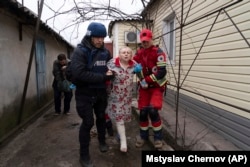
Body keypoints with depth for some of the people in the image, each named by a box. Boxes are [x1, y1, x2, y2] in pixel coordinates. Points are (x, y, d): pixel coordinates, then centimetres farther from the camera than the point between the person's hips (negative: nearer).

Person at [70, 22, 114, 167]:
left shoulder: (105, 52, 4)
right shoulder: (80, 51, -14)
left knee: (101, 117, 20)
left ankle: (102, 141, 45)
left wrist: (110, 74, -10)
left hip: (101, 91, 6)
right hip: (85, 92, -5)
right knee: (88, 122, -1)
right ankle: (84, 155, 18)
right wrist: (102, 77, -25)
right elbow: (79, 73, -28)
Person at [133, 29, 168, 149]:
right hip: (144, 87, 5)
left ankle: (158, 137, 8)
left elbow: (162, 72, -19)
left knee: (153, 111, -15)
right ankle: (143, 136, 25)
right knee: (143, 112, 4)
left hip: (157, 86, -4)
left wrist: (147, 80, -21)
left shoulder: (158, 52, -12)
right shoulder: (138, 53, 5)